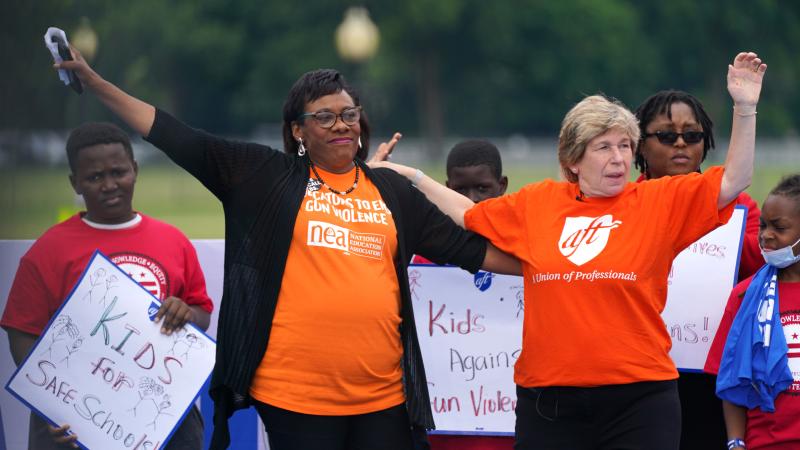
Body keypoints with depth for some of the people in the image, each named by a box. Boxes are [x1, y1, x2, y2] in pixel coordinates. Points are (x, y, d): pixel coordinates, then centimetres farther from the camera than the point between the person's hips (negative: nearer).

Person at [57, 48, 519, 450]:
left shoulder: (393, 192, 15)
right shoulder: (268, 177, 6)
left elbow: (465, 246, 18)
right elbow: (181, 140, 4)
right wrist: (95, 83, 1)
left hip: (383, 396, 3)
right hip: (296, 395, -3)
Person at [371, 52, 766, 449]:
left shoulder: (660, 202, 2)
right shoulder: (536, 203, 10)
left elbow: (732, 183, -5)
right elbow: (467, 215, 24)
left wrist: (744, 109, -13)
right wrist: (410, 176, 26)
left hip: (638, 400, -2)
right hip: (548, 398, 2)